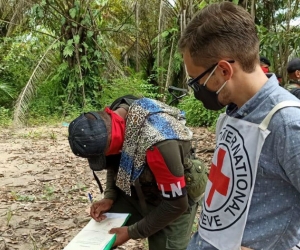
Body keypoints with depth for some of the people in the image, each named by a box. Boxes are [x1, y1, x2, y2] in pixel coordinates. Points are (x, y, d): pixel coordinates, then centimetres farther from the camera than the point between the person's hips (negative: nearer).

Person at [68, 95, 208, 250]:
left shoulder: (158, 143, -40)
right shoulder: (115, 115, -17)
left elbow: (176, 204, -27)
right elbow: (115, 161, 5)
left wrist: (132, 232, -20)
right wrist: (109, 196, -8)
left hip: (173, 203, -6)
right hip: (139, 191, 6)